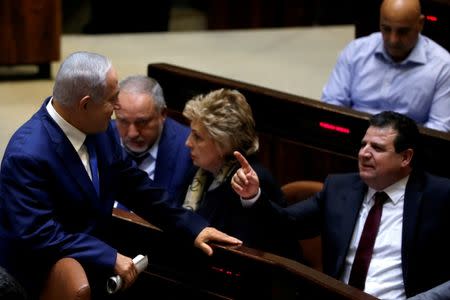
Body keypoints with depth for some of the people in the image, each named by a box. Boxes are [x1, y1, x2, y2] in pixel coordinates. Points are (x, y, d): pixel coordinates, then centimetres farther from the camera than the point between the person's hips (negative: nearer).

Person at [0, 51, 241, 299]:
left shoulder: (99, 129, -4)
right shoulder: (28, 154, -26)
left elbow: (131, 184, 7)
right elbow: (37, 234, -26)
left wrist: (193, 227, 2)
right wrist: (110, 258, -26)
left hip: (87, 265, 7)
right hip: (38, 278, -7)